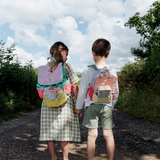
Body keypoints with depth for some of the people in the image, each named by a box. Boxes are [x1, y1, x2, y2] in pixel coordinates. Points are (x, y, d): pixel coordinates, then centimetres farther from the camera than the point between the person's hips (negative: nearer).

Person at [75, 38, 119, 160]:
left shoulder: (88, 71, -10)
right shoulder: (112, 72, -2)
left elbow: (82, 91, -5)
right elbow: (116, 92, 5)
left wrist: (78, 107, 8)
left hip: (92, 106, -2)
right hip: (107, 106, 2)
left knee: (92, 134, 5)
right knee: (108, 134, 10)